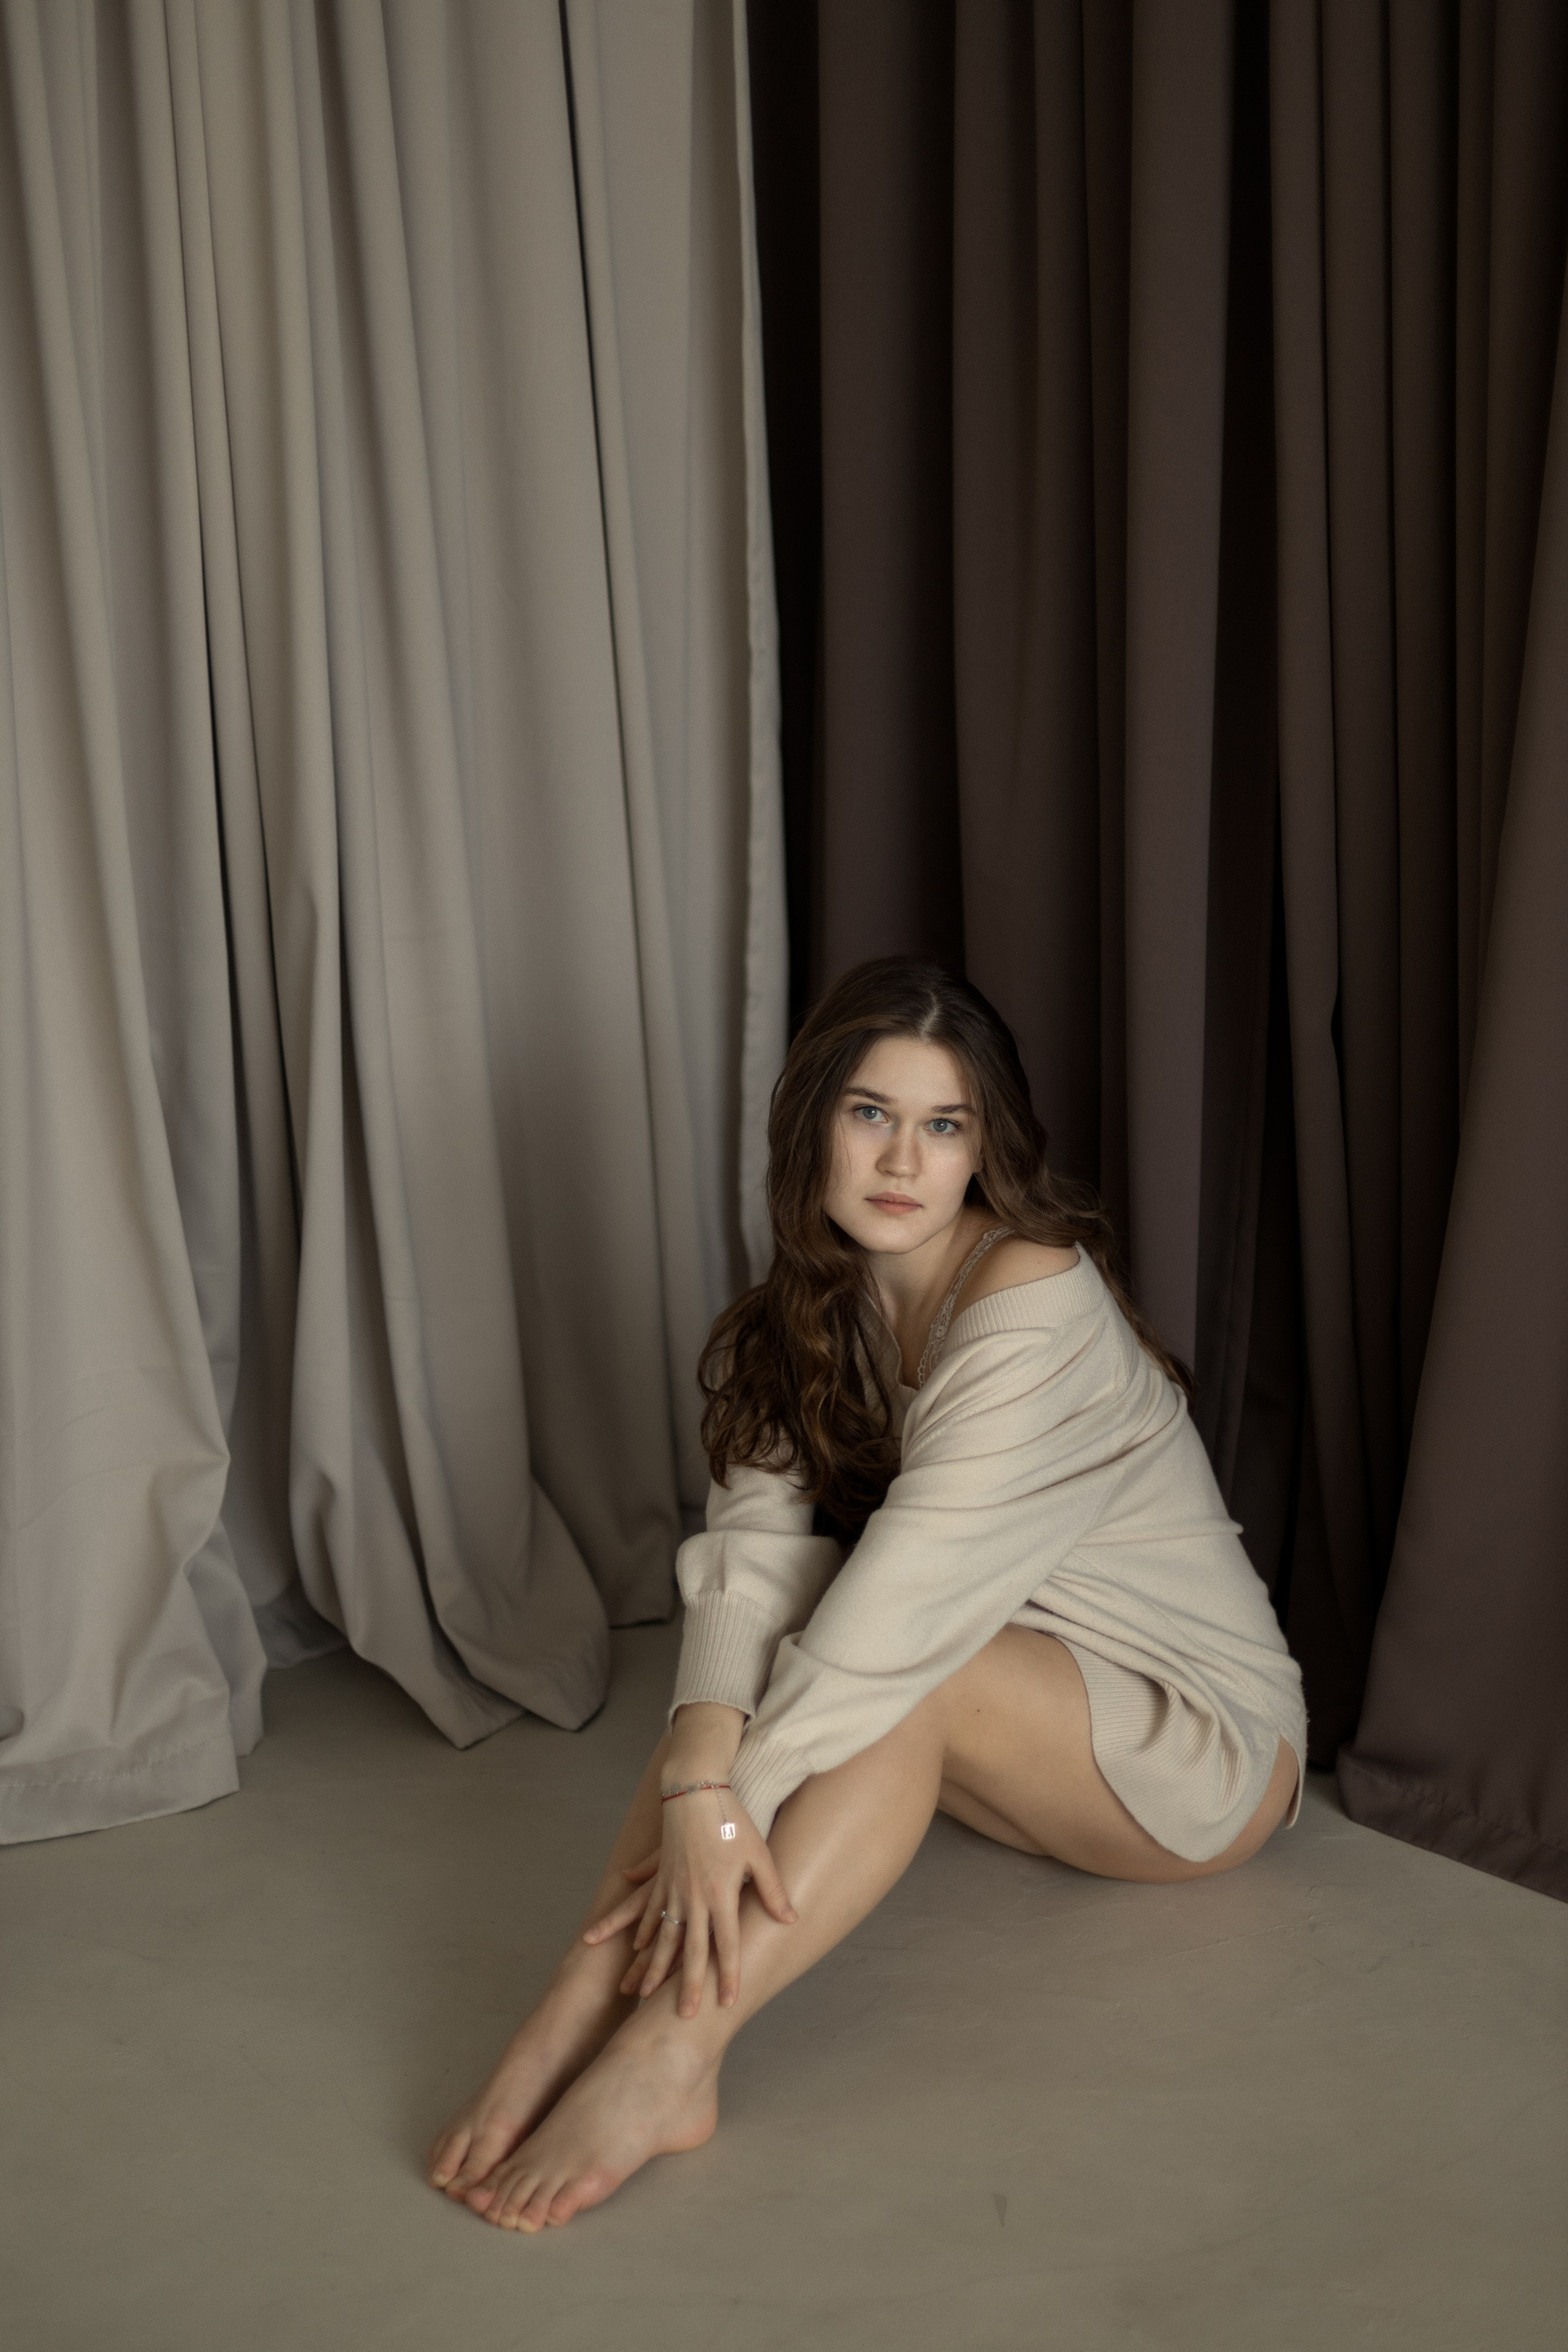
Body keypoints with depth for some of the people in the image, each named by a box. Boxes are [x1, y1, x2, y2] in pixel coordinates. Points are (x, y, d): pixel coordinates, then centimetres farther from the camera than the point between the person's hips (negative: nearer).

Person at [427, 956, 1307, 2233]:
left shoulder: (1033, 1298, -25)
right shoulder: (808, 1315, -3)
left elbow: (909, 1591, -34)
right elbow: (750, 1549, -18)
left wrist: (731, 1801, -36)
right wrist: (697, 1782, -35)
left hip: (1207, 1744, -6)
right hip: (1024, 1727, 6)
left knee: (900, 1678, -34)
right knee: (763, 1654, -22)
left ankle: (665, 2053, -40)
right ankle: (576, 2015, -33)